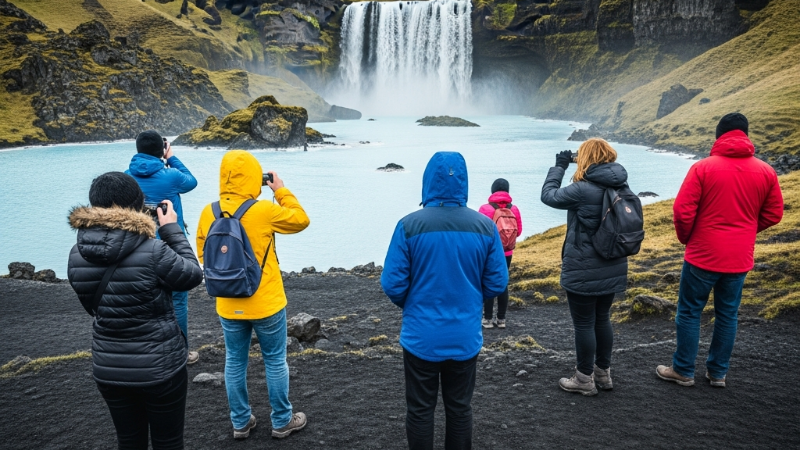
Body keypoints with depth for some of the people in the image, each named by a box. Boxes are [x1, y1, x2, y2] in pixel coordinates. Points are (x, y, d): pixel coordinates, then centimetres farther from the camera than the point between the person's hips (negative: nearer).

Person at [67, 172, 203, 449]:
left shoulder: (77, 256, -6)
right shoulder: (153, 251, -24)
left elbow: (94, 308, 8)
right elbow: (193, 275, -7)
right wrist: (172, 230, -1)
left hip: (108, 369, 5)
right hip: (160, 367, -4)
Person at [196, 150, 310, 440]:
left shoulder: (208, 213, -4)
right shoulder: (263, 210, -18)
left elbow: (204, 255, 7)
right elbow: (301, 220, -3)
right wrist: (282, 192, 5)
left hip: (228, 306, 4)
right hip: (266, 304, -4)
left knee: (235, 363, 17)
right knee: (275, 362, 12)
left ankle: (241, 423, 30)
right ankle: (282, 422, 25)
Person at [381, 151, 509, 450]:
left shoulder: (409, 225, -15)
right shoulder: (485, 226, -8)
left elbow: (393, 285, -12)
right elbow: (497, 283, -3)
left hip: (421, 337, -2)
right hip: (465, 337, 2)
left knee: (420, 410, 15)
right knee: (460, 408, 19)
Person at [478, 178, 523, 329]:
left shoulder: (485, 209, -13)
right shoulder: (514, 209, -2)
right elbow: (518, 231, 3)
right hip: (506, 253, 4)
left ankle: (488, 319, 7)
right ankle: (501, 319, 15)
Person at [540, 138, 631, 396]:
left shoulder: (582, 189, -20)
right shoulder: (620, 186, 3)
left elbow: (548, 195, -8)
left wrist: (560, 165, 5)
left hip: (584, 271, -8)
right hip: (612, 268, 8)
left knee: (584, 324, 4)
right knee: (602, 319, 19)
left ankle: (585, 380, 16)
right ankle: (603, 374, 32)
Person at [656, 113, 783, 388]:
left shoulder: (703, 167, -12)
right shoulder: (766, 171, 1)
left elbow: (682, 211, -15)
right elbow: (774, 214, 8)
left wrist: (686, 238, 3)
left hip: (703, 255, -4)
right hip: (740, 258, 4)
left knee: (689, 312, 8)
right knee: (727, 315, 15)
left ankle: (683, 371, 16)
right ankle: (717, 372, 25)